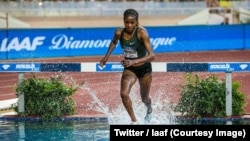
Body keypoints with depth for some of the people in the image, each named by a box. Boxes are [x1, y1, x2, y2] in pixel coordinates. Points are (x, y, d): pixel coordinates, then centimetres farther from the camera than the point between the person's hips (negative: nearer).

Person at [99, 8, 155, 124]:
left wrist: (134, 61, -46)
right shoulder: (119, 33, -15)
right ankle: (134, 121, -10)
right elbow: (114, 42, 12)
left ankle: (149, 110, 55)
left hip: (144, 68, -2)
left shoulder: (142, 33, -28)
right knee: (124, 94, -25)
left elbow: (152, 55, -35)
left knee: (144, 99, 19)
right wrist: (107, 56, 3)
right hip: (129, 69, 2)